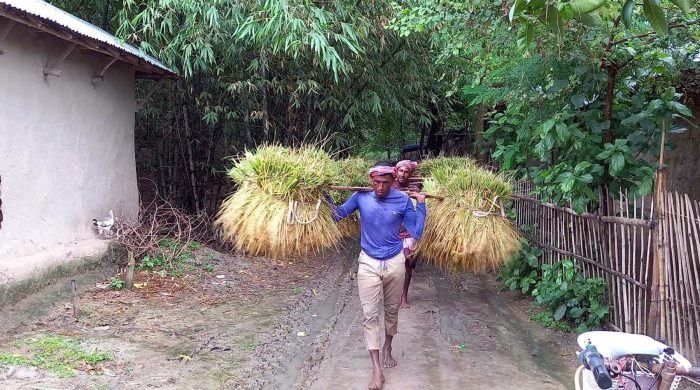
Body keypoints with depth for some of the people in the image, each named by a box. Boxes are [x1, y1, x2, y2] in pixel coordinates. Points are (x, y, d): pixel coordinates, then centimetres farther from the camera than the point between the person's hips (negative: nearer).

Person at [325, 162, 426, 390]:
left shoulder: (403, 200, -10)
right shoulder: (361, 196, -9)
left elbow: (416, 233, -8)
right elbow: (338, 215, 0)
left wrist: (421, 204, -13)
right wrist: (326, 197, -14)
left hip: (395, 263, 1)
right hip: (368, 263, -1)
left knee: (392, 309, 17)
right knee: (370, 314, -4)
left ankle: (387, 349, 42)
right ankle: (376, 369, 1)